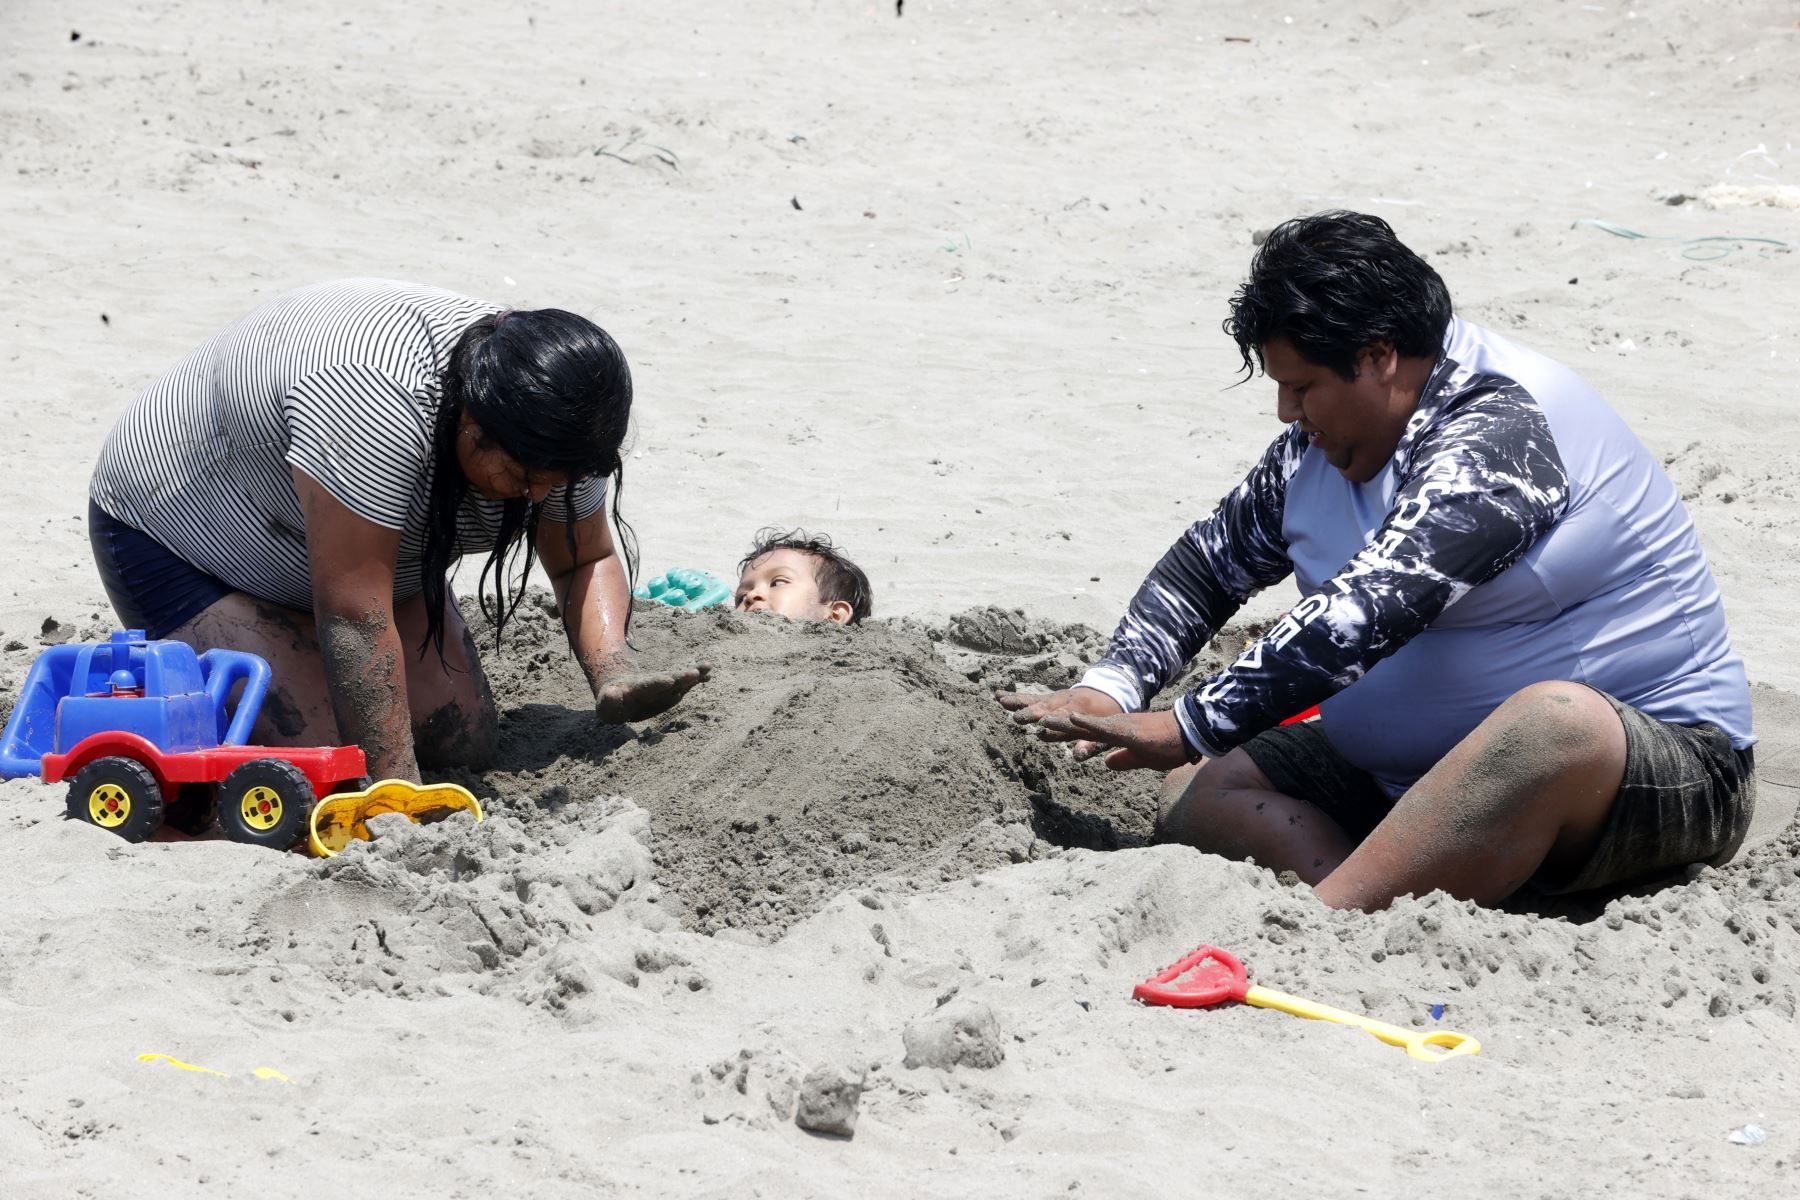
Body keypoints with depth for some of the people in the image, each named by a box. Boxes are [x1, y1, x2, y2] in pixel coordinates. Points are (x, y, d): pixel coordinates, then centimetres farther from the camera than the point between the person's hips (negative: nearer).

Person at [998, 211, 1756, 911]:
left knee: (1559, 719, -43)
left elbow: (1360, 619, -29)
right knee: (1198, 790, -8)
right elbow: (1214, 559, 21)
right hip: (1415, 772, 9)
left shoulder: (1500, 433, -22)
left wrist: (1186, 729, -23)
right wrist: (1110, 689, 4)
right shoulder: (1322, 444, 7)